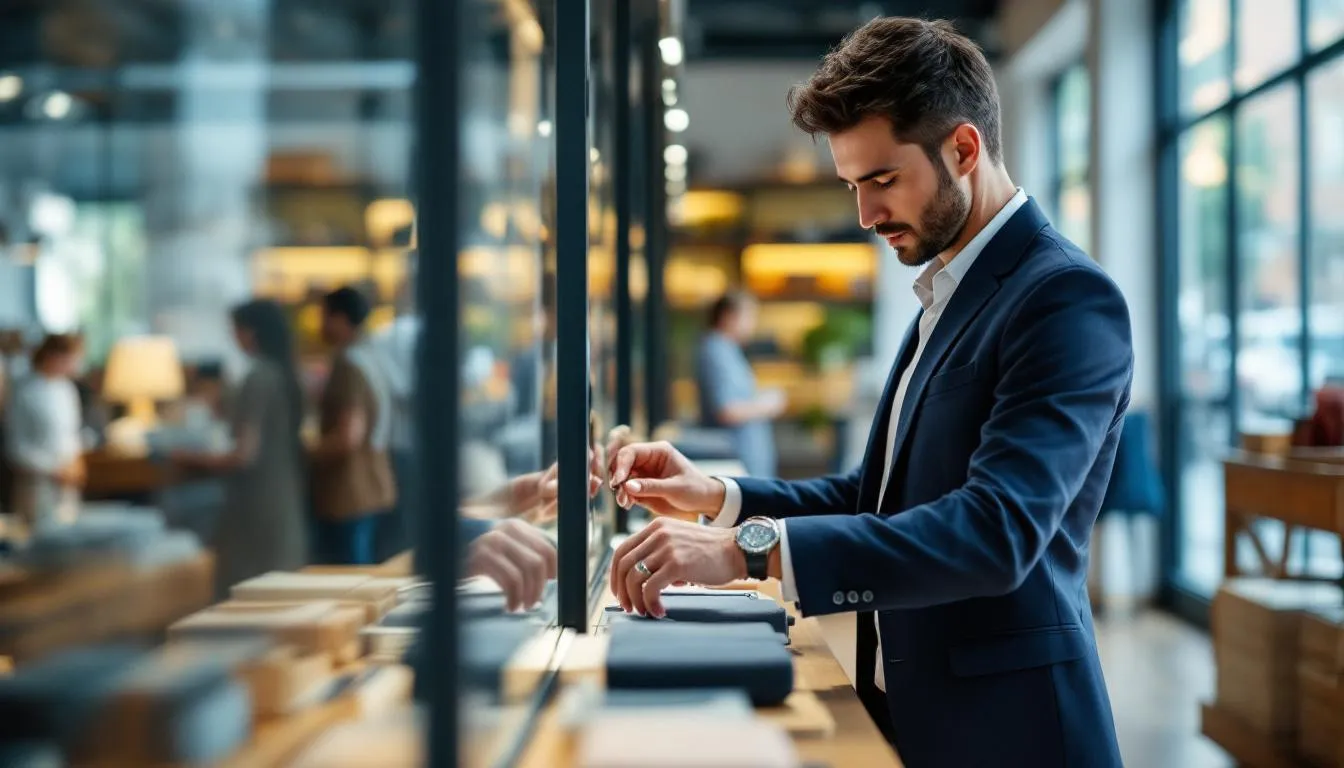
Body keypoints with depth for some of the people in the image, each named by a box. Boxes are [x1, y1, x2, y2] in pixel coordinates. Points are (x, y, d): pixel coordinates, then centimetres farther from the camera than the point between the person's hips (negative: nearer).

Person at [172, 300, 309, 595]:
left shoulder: (258, 379, -15)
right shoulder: (286, 376, 8)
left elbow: (244, 456, -17)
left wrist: (191, 459, -4)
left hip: (258, 510, -8)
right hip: (286, 505, 8)